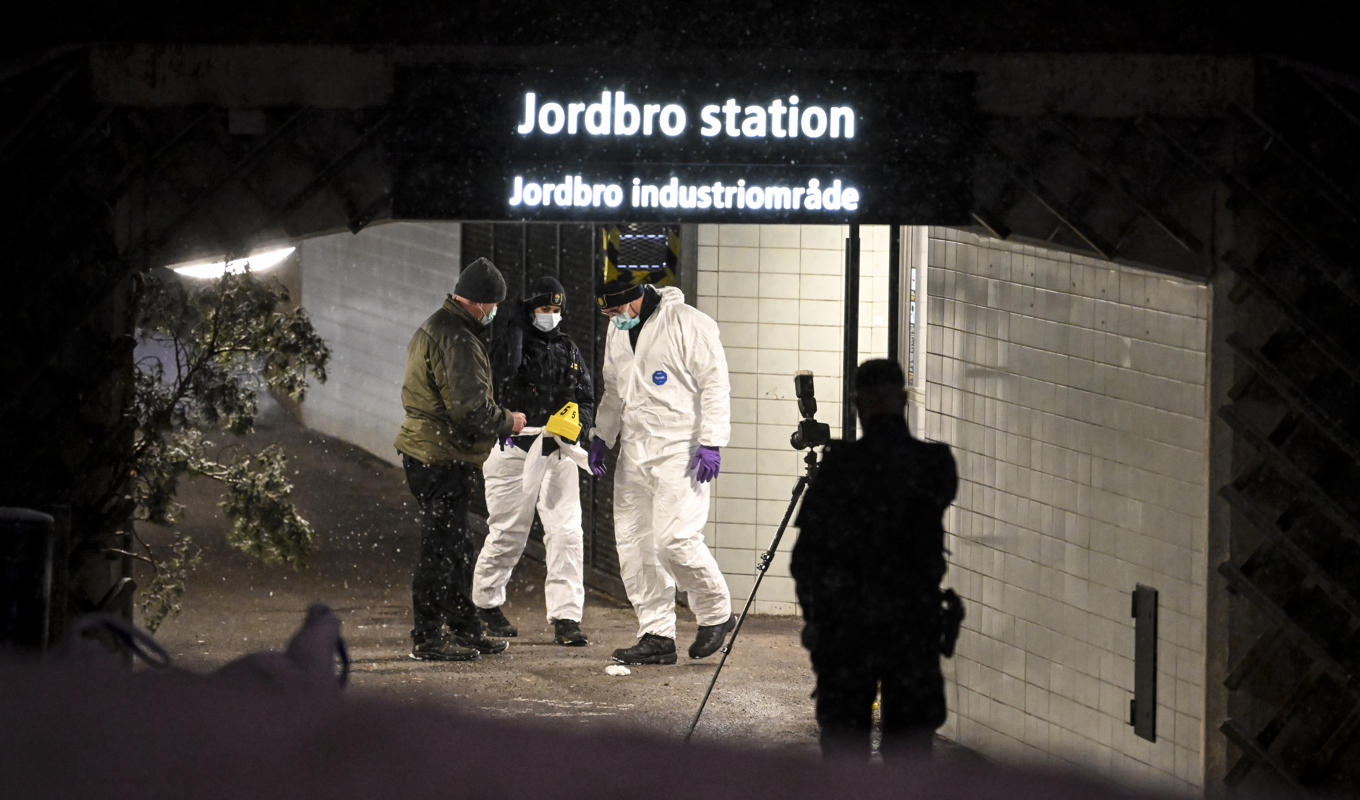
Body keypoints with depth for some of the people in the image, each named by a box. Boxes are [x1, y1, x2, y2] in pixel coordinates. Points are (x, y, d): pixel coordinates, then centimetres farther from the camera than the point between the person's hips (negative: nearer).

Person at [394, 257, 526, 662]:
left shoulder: (433, 328, 16)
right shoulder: (457, 340, -20)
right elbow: (471, 409, -24)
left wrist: (499, 420, 18)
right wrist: (507, 421, -6)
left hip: (426, 449, 11)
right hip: (443, 458, -11)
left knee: (454, 547, 17)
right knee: (442, 547, -5)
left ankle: (465, 628, 25)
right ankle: (427, 637, -2)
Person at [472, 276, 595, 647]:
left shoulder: (568, 349, 13)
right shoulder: (507, 342, -3)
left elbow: (586, 399, 16)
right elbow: (503, 374, -24)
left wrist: (574, 425, -5)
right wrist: (515, 325, -21)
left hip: (556, 450, 4)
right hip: (513, 449, -4)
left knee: (567, 532, -7)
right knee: (508, 533, 3)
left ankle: (566, 618, -6)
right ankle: (486, 603, 25)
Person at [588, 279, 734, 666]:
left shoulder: (688, 323, -10)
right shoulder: (617, 331, 14)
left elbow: (714, 383, -11)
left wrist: (711, 442, -16)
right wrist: (602, 436, 17)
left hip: (680, 451, -8)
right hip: (634, 452, 8)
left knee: (674, 538, -16)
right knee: (634, 540, 3)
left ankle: (717, 614, 6)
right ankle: (656, 636, 8)